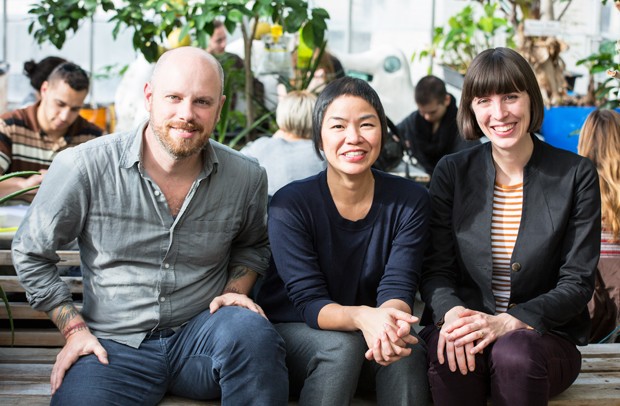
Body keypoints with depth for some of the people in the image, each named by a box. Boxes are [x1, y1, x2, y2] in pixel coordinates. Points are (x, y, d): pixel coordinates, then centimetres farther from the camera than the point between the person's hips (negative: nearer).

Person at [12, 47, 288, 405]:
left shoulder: (246, 177, -1)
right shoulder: (84, 169, -10)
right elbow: (30, 253, 4)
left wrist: (234, 291, 2)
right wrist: (75, 330, -1)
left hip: (200, 335, 3)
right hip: (115, 347, -3)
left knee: (251, 330, -30)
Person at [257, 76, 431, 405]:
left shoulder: (409, 200, -6)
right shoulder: (290, 205, -15)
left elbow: (398, 287, -13)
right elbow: (309, 301, -19)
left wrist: (391, 318, -39)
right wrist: (363, 316, -42)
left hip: (371, 333, 2)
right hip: (291, 331, -2)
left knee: (408, 350, -29)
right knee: (342, 345, -33)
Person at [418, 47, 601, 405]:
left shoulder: (576, 175, -1)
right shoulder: (452, 172, 5)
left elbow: (578, 282, -4)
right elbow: (435, 269, 2)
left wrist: (508, 322, -20)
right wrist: (452, 313, -21)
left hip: (544, 333, 0)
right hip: (463, 323, 1)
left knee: (514, 354, -34)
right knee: (450, 355, -33)